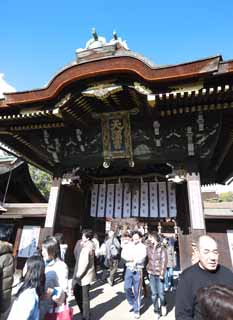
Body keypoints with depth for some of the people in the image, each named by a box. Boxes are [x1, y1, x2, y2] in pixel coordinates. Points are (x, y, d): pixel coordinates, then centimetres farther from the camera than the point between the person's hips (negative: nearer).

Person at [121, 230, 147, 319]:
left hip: (138, 270, -3)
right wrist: (134, 258, -19)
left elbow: (141, 258, -19)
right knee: (127, 288, 7)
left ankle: (136, 310, 22)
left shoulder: (142, 247, -6)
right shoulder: (127, 245, 2)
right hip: (129, 269, 3)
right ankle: (132, 303, 35)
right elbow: (123, 255, -10)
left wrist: (130, 258, -14)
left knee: (137, 291, 5)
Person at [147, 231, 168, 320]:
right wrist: (148, 270, 6)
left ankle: (163, 305, 34)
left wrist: (162, 273, -13)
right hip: (151, 274, 3)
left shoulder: (162, 248, -11)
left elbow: (164, 261, -11)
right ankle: (156, 311, 27)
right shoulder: (148, 248, 1)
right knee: (154, 293, 8)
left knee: (161, 292, 2)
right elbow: (147, 259, 9)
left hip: (159, 274, -3)